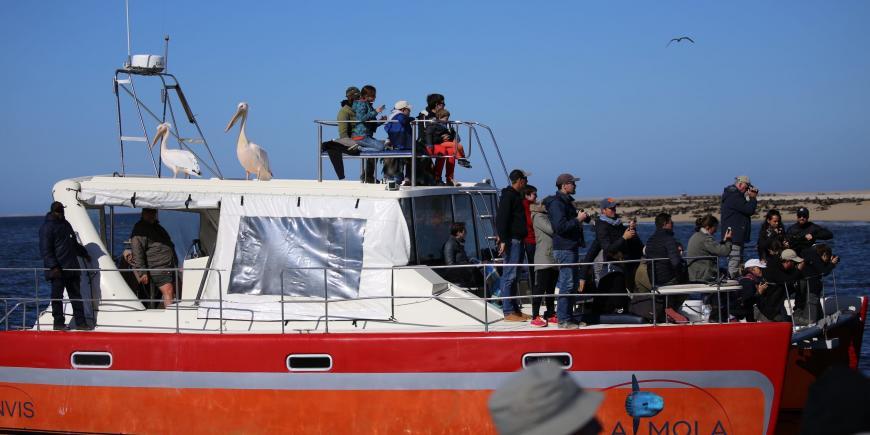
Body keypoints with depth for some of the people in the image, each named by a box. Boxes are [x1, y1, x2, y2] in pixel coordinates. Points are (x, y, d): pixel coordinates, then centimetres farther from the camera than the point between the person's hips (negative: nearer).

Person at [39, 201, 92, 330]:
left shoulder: (65, 224, 18)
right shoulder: (47, 227, -8)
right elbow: (45, 250, -15)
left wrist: (84, 253, 36)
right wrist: (53, 266, -22)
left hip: (71, 269, 8)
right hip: (58, 270, -8)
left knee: (76, 296, 7)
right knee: (57, 297, 0)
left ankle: (81, 322, 10)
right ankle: (59, 323, 7)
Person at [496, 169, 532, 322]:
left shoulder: (516, 195, 20)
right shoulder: (508, 195, -11)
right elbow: (502, 218, -19)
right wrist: (503, 240, -25)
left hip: (517, 240, 10)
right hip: (512, 241, -10)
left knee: (513, 276, 13)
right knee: (509, 276, -8)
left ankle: (515, 309, 19)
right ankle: (508, 312, -8)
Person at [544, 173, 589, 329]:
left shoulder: (566, 201, 18)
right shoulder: (556, 203, -14)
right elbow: (560, 227, -23)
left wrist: (582, 217, 10)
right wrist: (578, 219, -16)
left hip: (572, 247, 11)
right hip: (564, 249, -11)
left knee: (574, 283, 14)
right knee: (567, 284, -10)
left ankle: (569, 316, 21)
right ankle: (563, 320, -7)